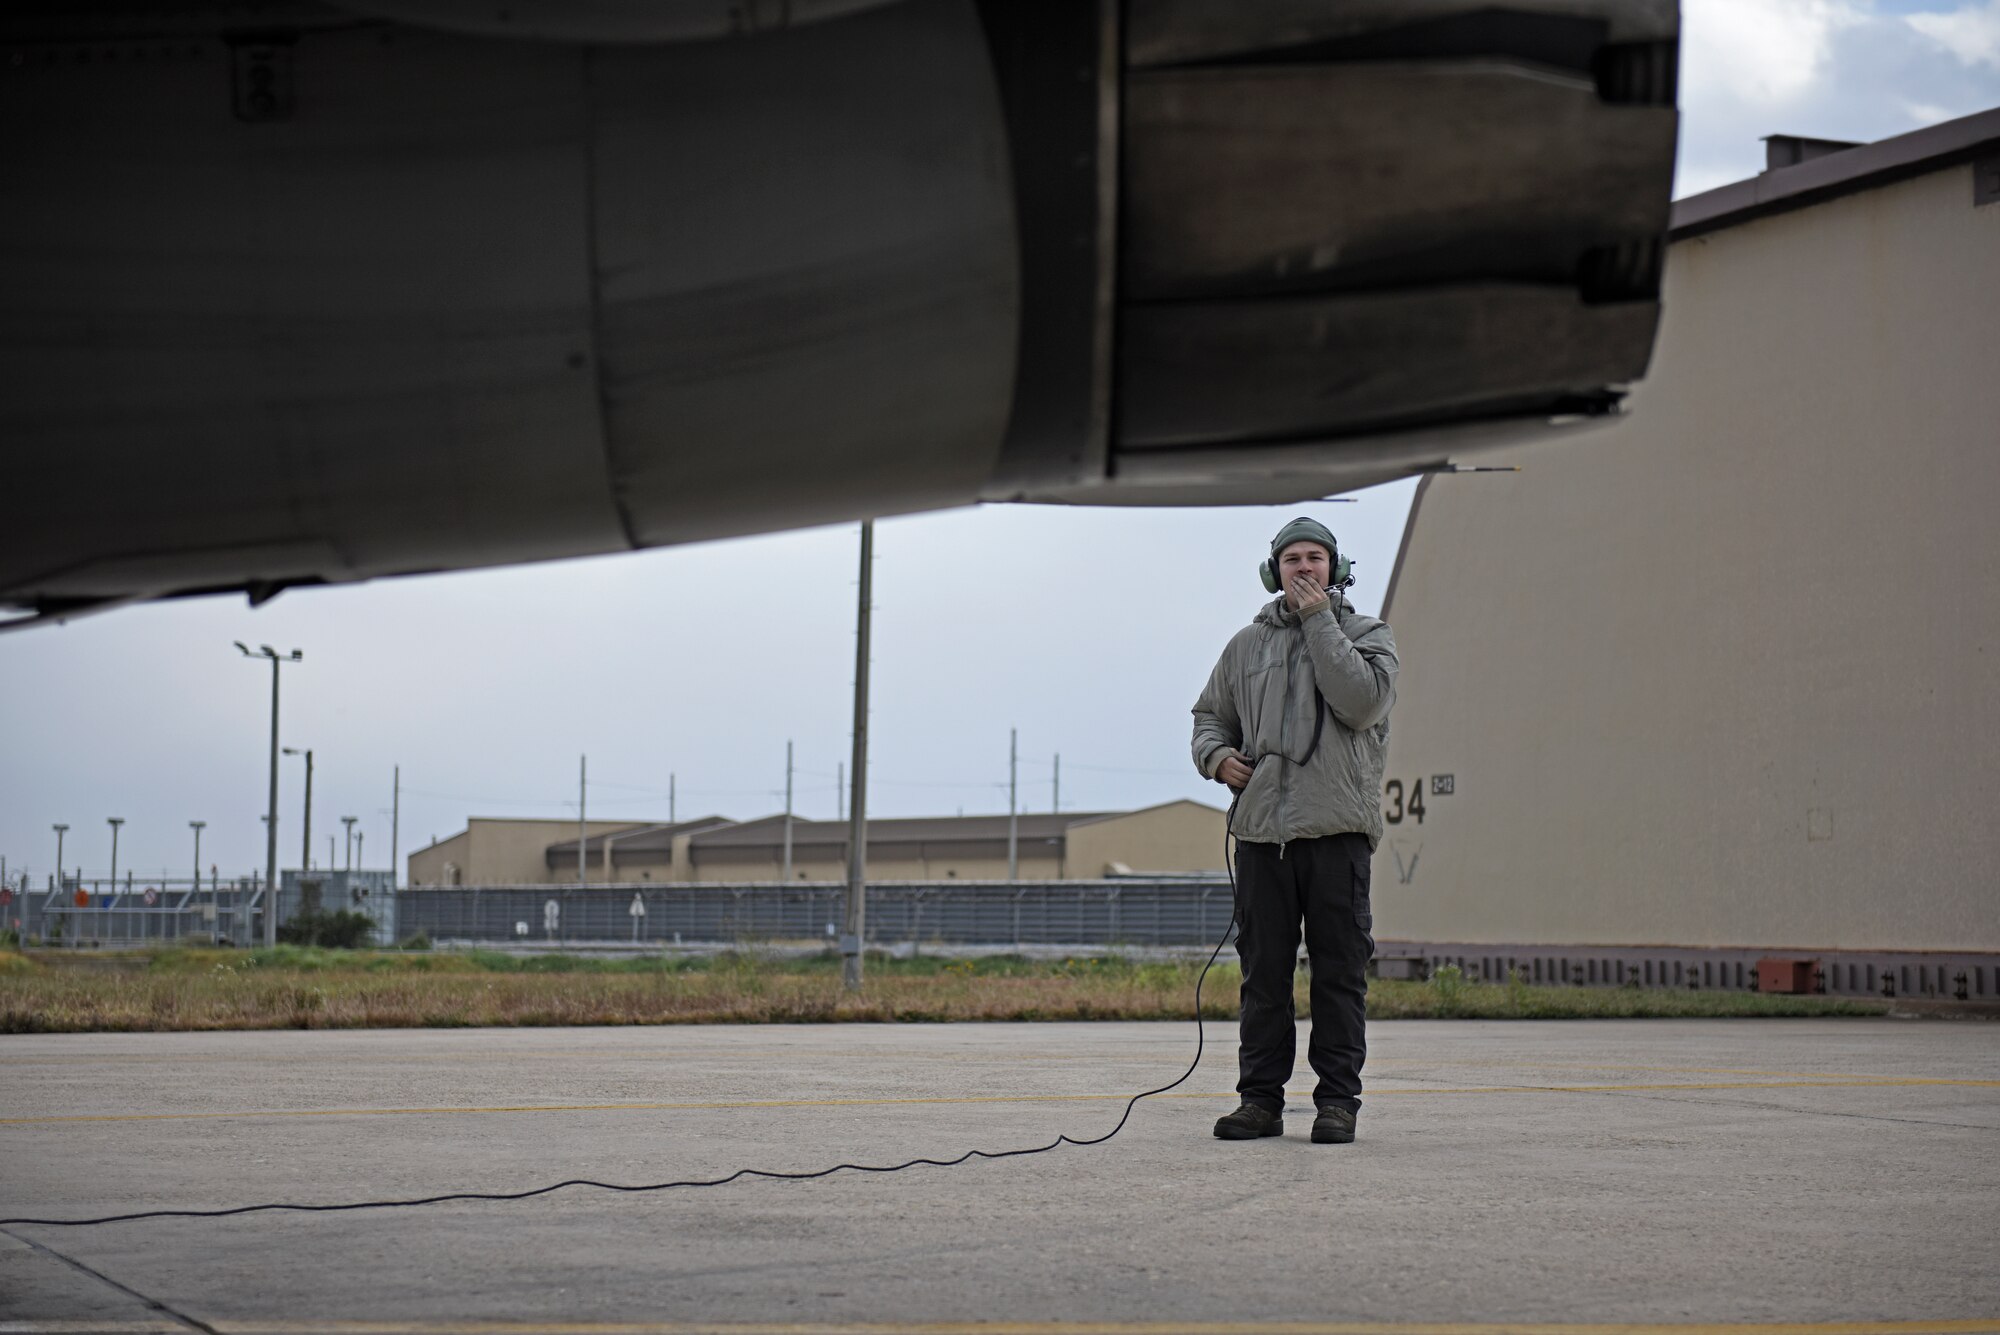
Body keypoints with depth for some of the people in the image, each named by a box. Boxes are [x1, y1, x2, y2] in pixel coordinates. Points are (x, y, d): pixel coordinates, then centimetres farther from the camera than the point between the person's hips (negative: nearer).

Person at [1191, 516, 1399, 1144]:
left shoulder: (1367, 635, 9)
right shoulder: (1247, 645, 18)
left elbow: (1360, 701, -10)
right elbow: (1210, 713, 27)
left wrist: (1319, 619, -7)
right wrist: (1216, 755, 4)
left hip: (1337, 827, -3)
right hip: (1261, 826, 3)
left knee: (1338, 968, -2)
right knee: (1263, 969, 4)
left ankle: (1338, 1099, 3)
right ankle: (1260, 1098, 10)